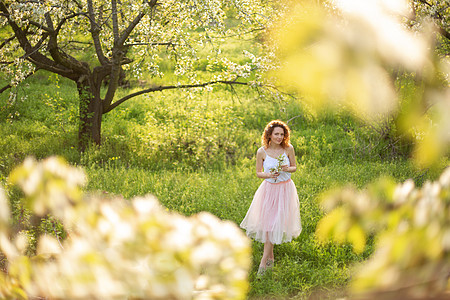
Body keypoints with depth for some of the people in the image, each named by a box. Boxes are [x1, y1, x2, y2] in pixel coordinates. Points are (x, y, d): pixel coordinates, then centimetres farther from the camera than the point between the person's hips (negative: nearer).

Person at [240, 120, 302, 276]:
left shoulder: (288, 148, -8)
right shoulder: (262, 152, -9)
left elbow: (294, 167, 5)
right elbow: (258, 172, 1)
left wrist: (288, 169, -17)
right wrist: (267, 175, -20)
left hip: (285, 190, 0)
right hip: (269, 189, 1)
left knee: (275, 224, -1)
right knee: (267, 223, 5)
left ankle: (264, 261, 7)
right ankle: (270, 257, 25)